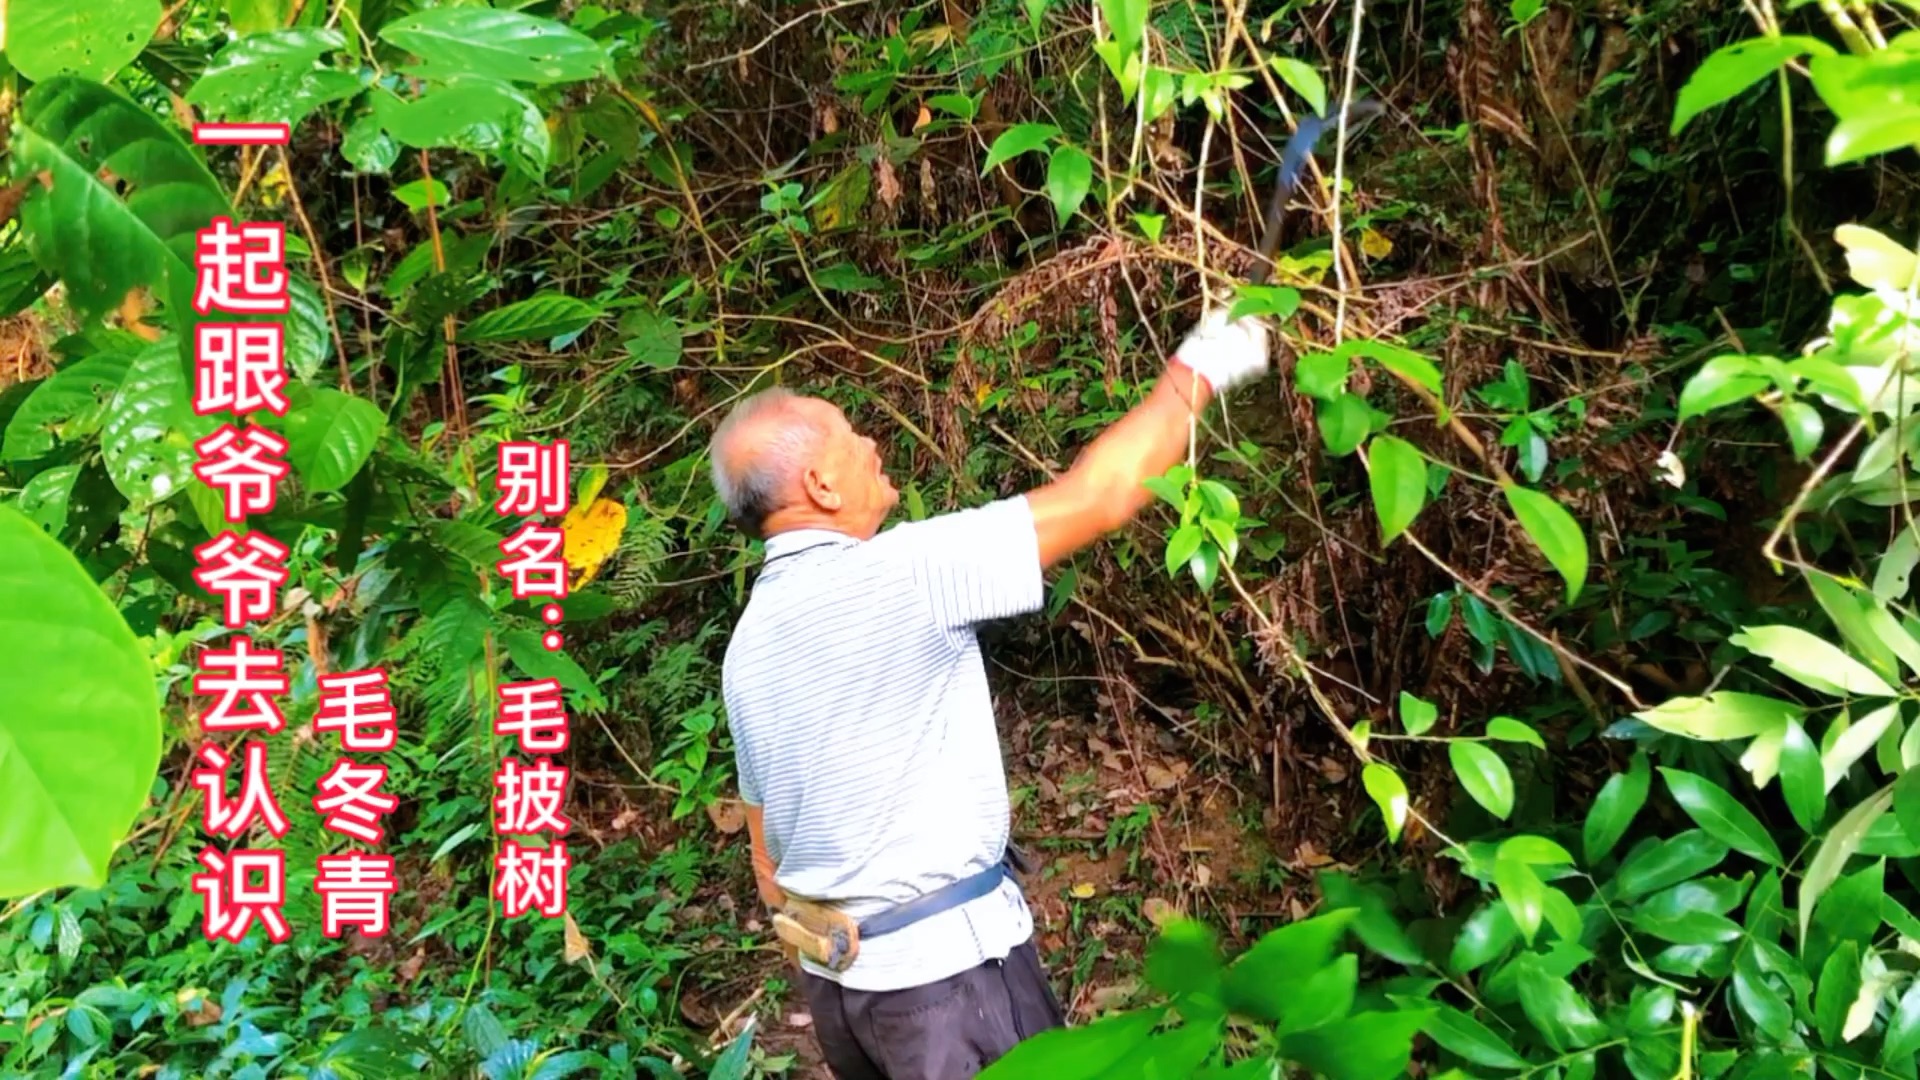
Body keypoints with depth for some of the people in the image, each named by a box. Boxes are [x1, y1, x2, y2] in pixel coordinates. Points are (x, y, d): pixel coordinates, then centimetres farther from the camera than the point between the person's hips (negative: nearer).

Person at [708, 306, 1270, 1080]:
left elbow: (770, 865, 12)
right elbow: (1096, 498, -15)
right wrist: (1192, 378, -2)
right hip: (944, 962, -8)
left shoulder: (747, 643, 6)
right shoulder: (894, 576, -19)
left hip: (833, 972, 8)